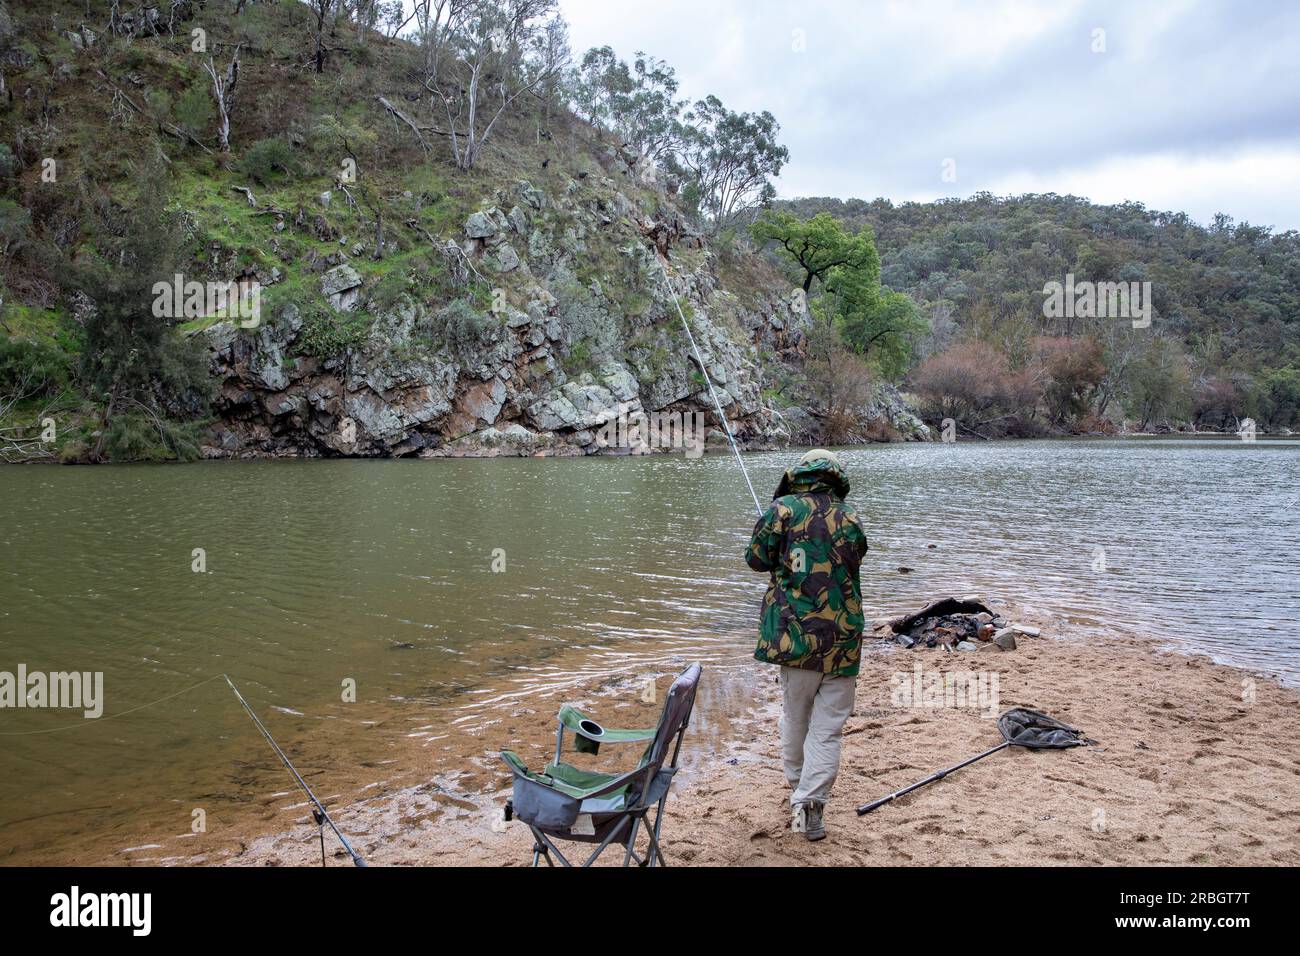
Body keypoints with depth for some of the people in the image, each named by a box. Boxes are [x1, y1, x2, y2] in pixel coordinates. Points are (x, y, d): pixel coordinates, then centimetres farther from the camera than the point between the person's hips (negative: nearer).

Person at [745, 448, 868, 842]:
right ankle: (810, 801, -7)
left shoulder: (783, 509, -3)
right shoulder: (849, 519, 4)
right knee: (828, 727, 3)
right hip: (842, 636, 1)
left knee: (794, 716, 18)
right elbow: (852, 563, 13)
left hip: (796, 632, 0)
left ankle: (797, 784, 34)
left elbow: (757, 559, 1)